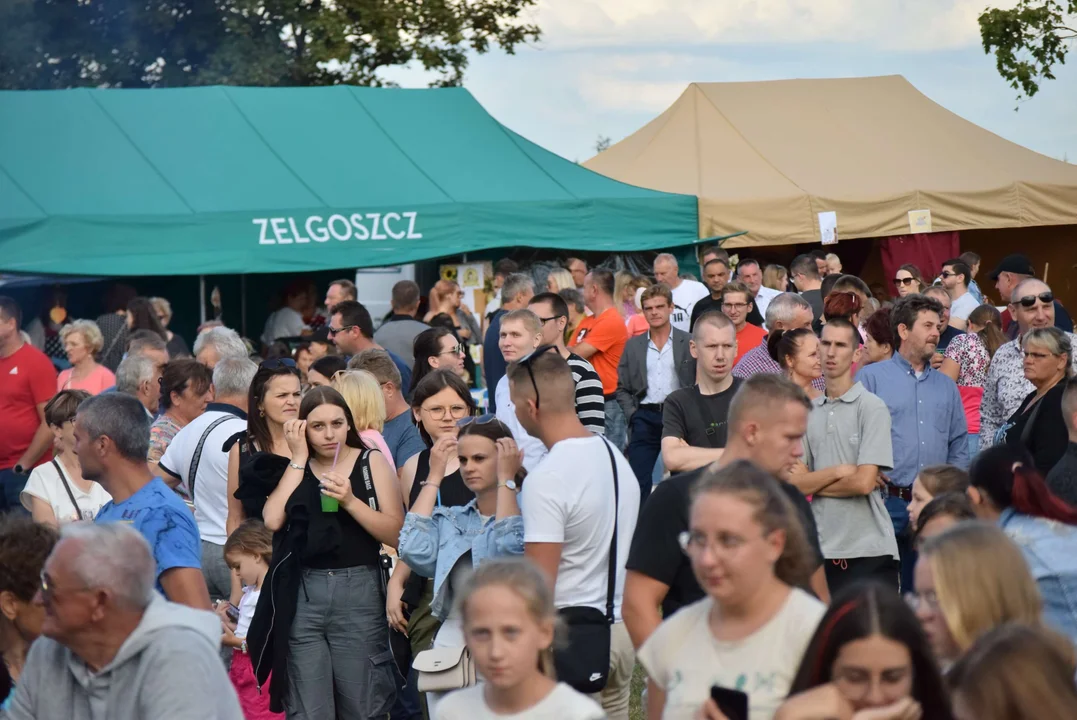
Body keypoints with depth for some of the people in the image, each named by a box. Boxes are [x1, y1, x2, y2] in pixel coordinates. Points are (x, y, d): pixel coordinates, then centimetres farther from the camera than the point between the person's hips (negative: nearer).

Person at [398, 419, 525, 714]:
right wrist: (434, 478, 4)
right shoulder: (450, 519, 14)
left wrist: (505, 479, -10)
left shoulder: (526, 513, 1)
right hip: (451, 642, 5)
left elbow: (512, 552, -19)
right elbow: (414, 551, -4)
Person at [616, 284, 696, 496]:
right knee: (637, 480, -3)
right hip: (645, 419, 2)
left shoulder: (689, 343, 3)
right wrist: (632, 414, -1)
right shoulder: (633, 345, 10)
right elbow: (622, 388, 12)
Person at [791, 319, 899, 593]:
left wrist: (814, 484, -1)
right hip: (821, 547, 4)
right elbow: (793, 482, 2)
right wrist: (839, 471, -11)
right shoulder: (806, 411, 9)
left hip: (869, 549, -4)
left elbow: (864, 482, -13)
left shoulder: (872, 408, -5)